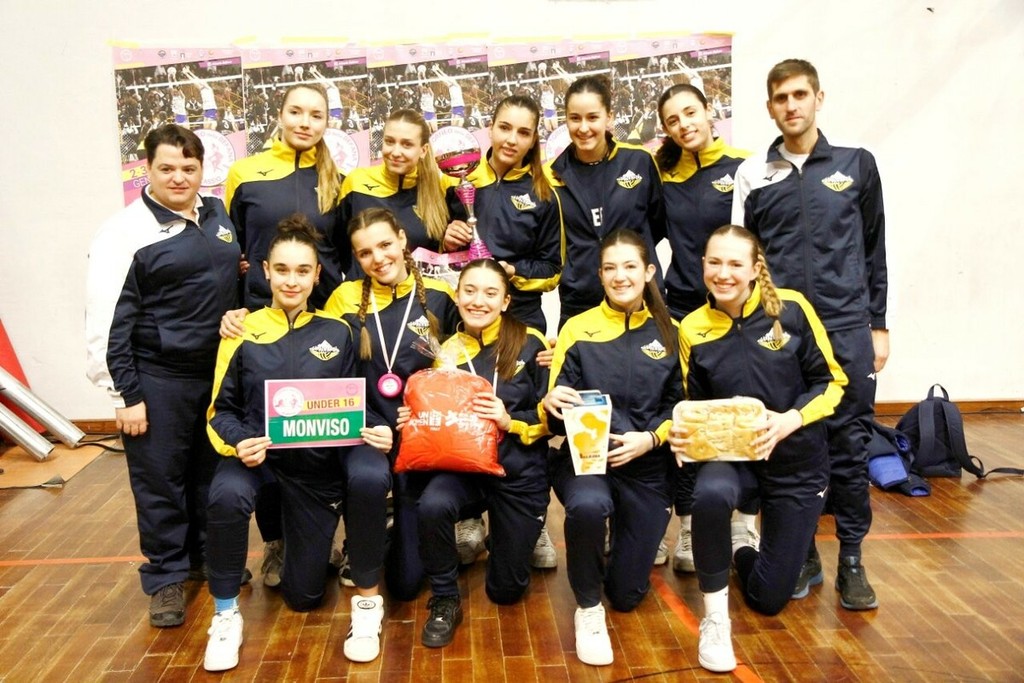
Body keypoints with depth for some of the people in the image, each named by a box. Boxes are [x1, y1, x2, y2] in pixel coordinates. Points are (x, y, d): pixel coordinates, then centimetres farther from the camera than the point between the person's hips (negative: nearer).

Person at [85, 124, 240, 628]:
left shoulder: (220, 217, 7)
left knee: (212, 473, 17)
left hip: (218, 372, 5)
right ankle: (165, 577, 23)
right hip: (158, 380, -5)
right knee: (160, 481, 6)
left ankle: (207, 557, 36)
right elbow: (107, 322, -11)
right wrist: (125, 396, -12)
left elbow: (239, 281, 22)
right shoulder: (126, 231, -9)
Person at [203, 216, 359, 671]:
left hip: (317, 465, 1)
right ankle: (225, 615, -13)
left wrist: (371, 431, -17)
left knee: (303, 596, 6)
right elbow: (221, 409, 0)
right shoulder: (243, 335, -2)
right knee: (227, 495, -38)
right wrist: (237, 443, -21)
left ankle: (294, 537, 43)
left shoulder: (337, 333, -1)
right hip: (256, 456, 0)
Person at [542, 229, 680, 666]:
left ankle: (632, 536, 41)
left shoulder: (669, 332, 4)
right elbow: (557, 409, -3)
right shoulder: (578, 328, -1)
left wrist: (649, 438, -13)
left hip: (647, 465, 2)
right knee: (587, 505, -39)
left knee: (627, 595, 5)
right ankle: (588, 610, -11)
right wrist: (551, 404, -27)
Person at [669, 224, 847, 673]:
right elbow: (694, 406, 4)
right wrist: (683, 433, -18)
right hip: (730, 454, 0)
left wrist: (791, 420, -23)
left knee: (769, 598, 4)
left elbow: (831, 381, -6)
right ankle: (715, 621, -15)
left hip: (796, 461, 0)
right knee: (711, 493, -39)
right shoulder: (693, 329, -7)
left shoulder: (791, 308, -12)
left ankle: (739, 545, 41)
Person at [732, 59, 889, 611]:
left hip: (846, 327, 0)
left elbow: (874, 250, 10)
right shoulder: (753, 175, 6)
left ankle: (851, 560, 16)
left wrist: (877, 326, 7)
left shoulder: (856, 165, 7)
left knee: (849, 444, 3)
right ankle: (803, 555, 20)